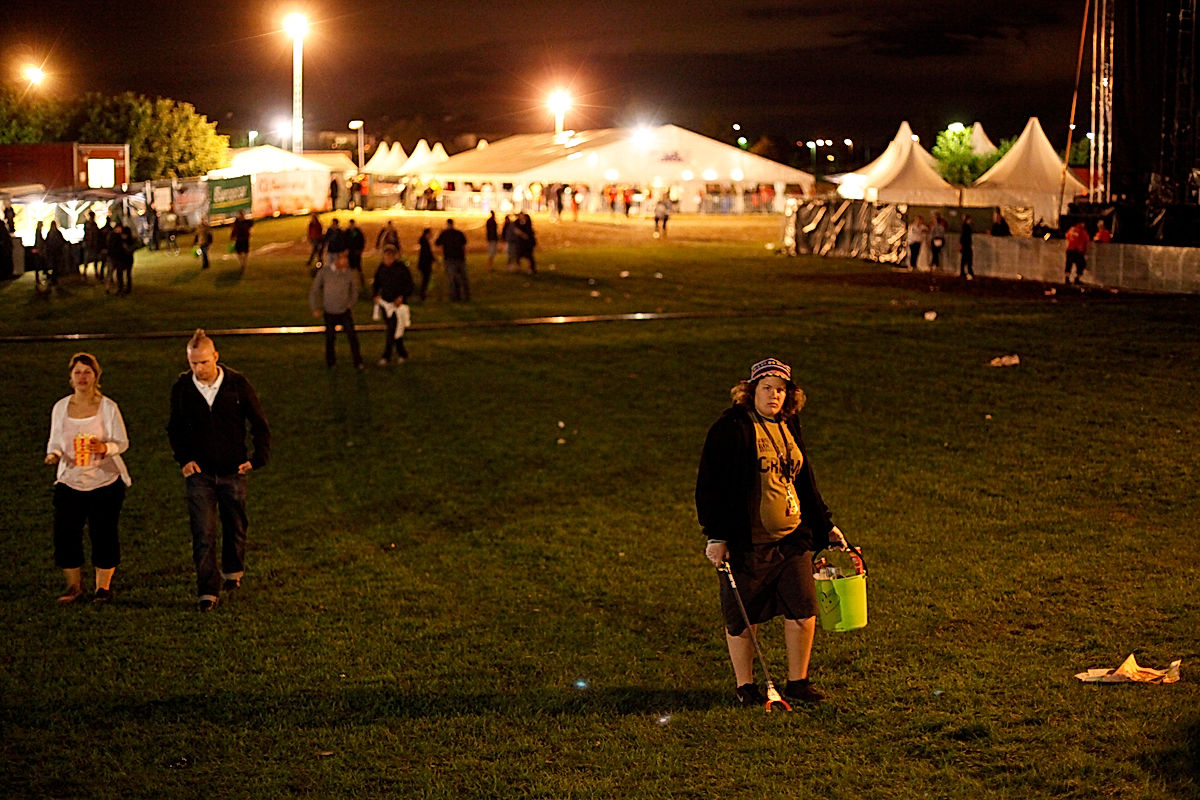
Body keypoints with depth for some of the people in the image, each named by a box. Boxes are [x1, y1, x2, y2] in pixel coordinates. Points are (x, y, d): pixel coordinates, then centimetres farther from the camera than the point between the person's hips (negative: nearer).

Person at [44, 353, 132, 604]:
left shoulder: (108, 408, -6)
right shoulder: (61, 407, 3)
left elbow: (122, 442, -6)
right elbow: (55, 440, 11)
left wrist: (104, 447, -27)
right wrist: (53, 454, -12)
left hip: (105, 481, -3)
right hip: (70, 481, 3)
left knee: (103, 534, 1)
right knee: (65, 533, 0)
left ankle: (103, 586, 16)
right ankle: (74, 585, 18)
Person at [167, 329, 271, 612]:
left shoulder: (237, 384, -9)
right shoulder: (182, 387, -5)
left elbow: (259, 424, 1)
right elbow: (175, 428, 11)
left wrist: (259, 458, -7)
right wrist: (183, 458, -1)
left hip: (232, 471, 0)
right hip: (199, 471, 0)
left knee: (235, 525, 16)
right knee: (202, 534, -6)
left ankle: (232, 572, 42)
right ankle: (207, 591, -3)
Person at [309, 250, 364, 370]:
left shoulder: (351, 273, -9)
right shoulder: (324, 272, -10)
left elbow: (354, 291, 9)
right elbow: (314, 290, 0)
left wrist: (350, 304, 5)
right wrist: (315, 308, -1)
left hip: (345, 311, 0)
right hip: (329, 312, 0)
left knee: (352, 336, -9)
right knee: (330, 338, 10)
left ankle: (358, 362, -1)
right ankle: (331, 362, 28)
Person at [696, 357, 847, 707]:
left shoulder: (789, 428, 12)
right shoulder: (730, 429, -9)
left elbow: (805, 483, 23)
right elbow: (711, 484, -10)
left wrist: (825, 526, 22)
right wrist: (715, 535, -14)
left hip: (792, 539, 6)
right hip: (745, 543, -6)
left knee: (804, 612, 4)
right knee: (742, 616, 4)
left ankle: (797, 681, 19)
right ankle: (745, 685, 19)